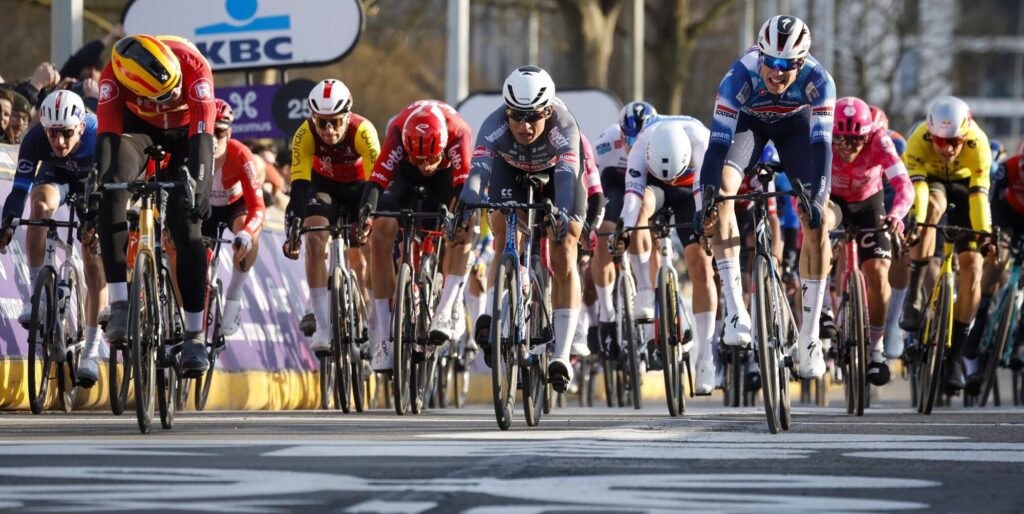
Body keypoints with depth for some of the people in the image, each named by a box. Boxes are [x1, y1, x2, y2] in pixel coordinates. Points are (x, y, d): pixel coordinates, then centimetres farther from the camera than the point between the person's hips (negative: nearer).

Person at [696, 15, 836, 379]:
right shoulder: (740, 78, -37)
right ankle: (734, 308, -30)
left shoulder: (818, 82, -36)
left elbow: (822, 144, -39)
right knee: (722, 188, -28)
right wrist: (706, 199, -50)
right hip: (750, 122, 0)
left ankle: (809, 337, -4)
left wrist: (817, 199, -51)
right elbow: (718, 144, -40)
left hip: (796, 123, 0)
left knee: (816, 221, -12)